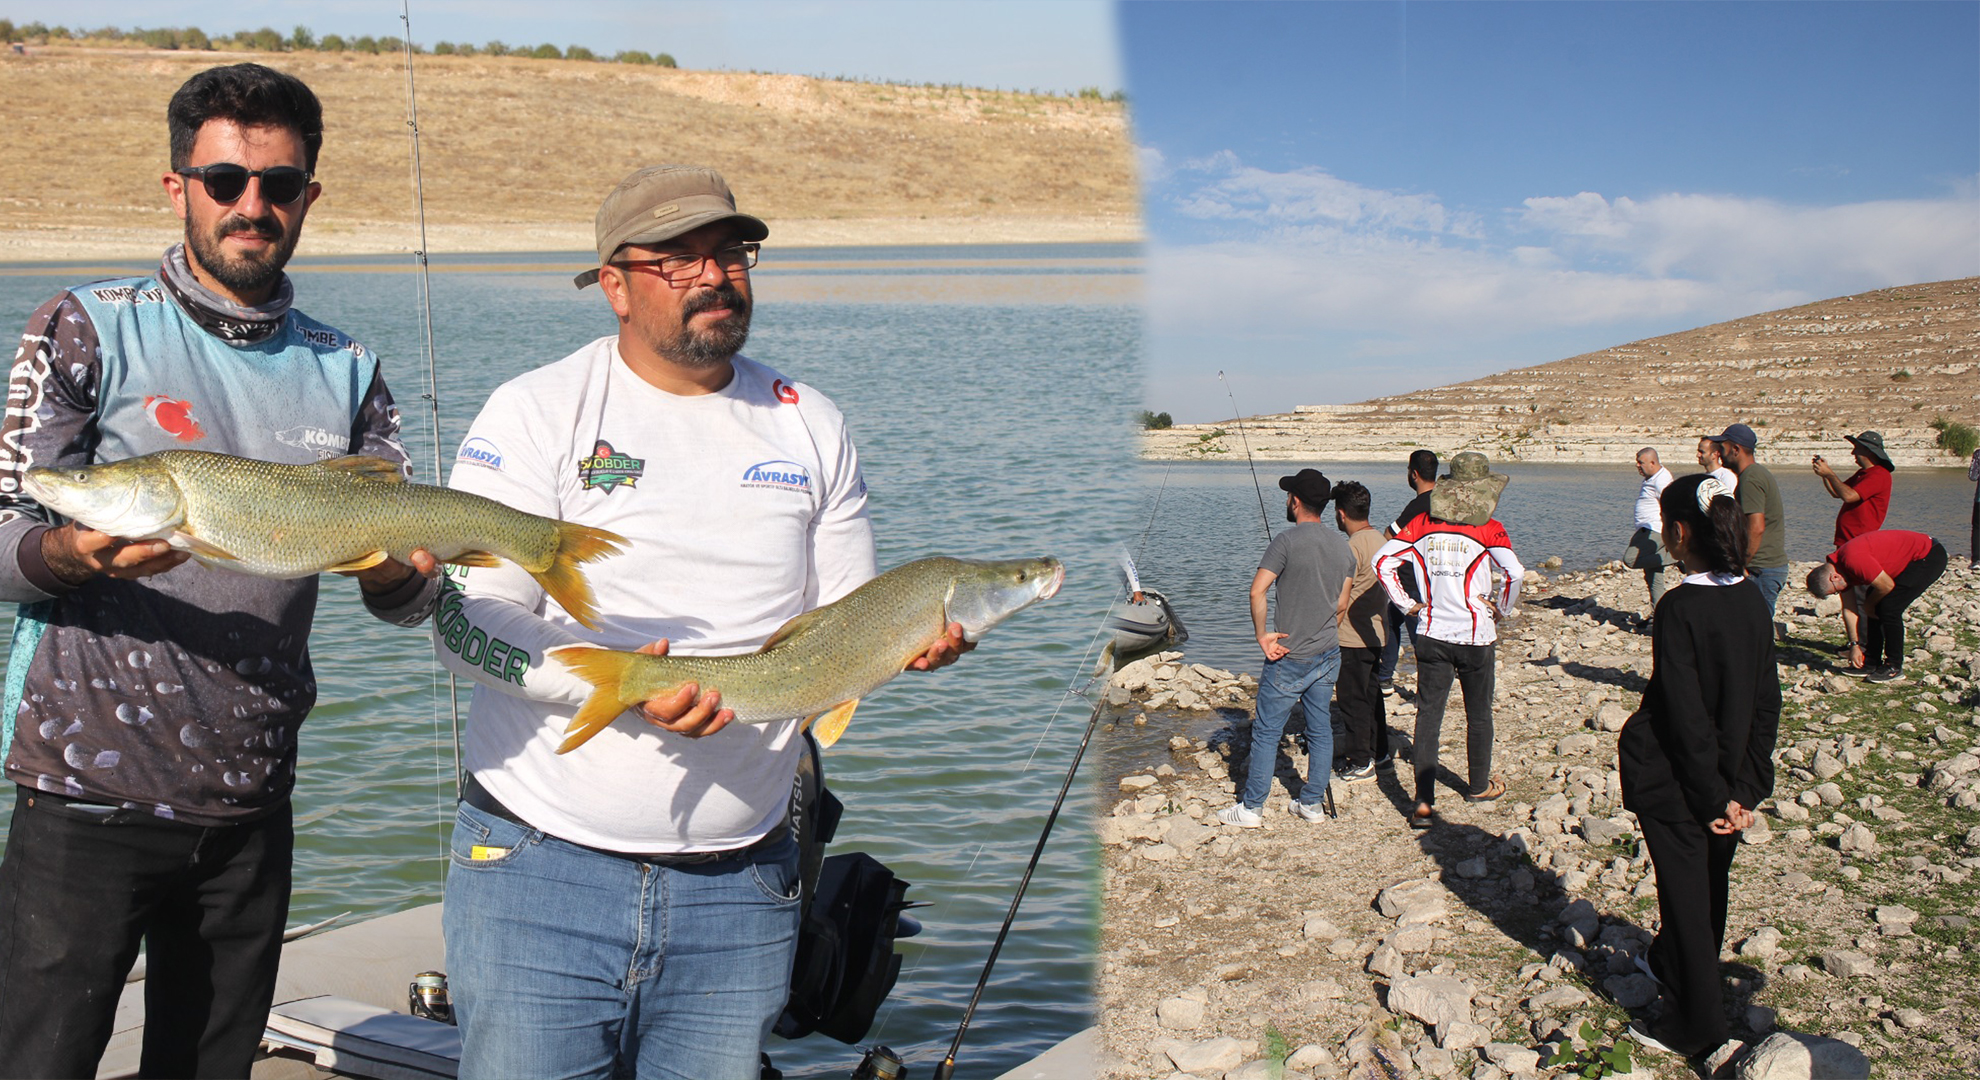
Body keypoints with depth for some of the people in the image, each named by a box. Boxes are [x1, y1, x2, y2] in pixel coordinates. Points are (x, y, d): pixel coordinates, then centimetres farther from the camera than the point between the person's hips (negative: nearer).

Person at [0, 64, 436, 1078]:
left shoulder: (346, 372, 9)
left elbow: (403, 599, 6)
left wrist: (395, 568, -17)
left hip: (251, 804, 4)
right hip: (88, 791, -3)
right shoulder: (89, 329, 0)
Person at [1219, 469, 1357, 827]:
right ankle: (1312, 803, 20)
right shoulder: (1343, 546, 7)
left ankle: (1251, 808, 6)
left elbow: (1257, 591, -22)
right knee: (1321, 730, 12)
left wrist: (1262, 636, -13)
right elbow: (1340, 604, 13)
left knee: (1266, 733, 1)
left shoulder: (1287, 542, -14)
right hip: (1329, 655, 7)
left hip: (1290, 658, -6)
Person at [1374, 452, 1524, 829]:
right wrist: (1502, 609, -5)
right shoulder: (1488, 529, -9)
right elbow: (1514, 572, -22)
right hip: (1476, 636, -2)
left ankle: (1423, 804, -5)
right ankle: (1479, 786, 36)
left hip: (1431, 636, 2)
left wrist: (1407, 604, 1)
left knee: (1428, 717, 3)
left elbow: (1383, 561, -6)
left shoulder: (1424, 524, 1)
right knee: (1479, 716, 18)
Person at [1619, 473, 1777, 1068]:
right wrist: (1744, 789, 0)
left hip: (1675, 781, -7)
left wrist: (1713, 797, -14)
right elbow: (1766, 701, -1)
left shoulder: (1680, 608, -24)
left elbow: (1687, 717, -22)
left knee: (1686, 892, 6)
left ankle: (1698, 1026, 16)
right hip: (1729, 777, 7)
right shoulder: (1751, 596, -3)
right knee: (1709, 882, 24)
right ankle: (1673, 963, 48)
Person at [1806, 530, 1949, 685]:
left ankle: (1894, 668, -5)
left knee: (1889, 607, -16)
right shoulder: (1839, 565, 1)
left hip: (1929, 556, -10)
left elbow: (1887, 586, -24)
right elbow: (1849, 608, 8)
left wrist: (1869, 605, -4)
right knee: (1876, 607, 7)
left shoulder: (1853, 560, -30)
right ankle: (1872, 662, 14)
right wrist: (1854, 644, 6)